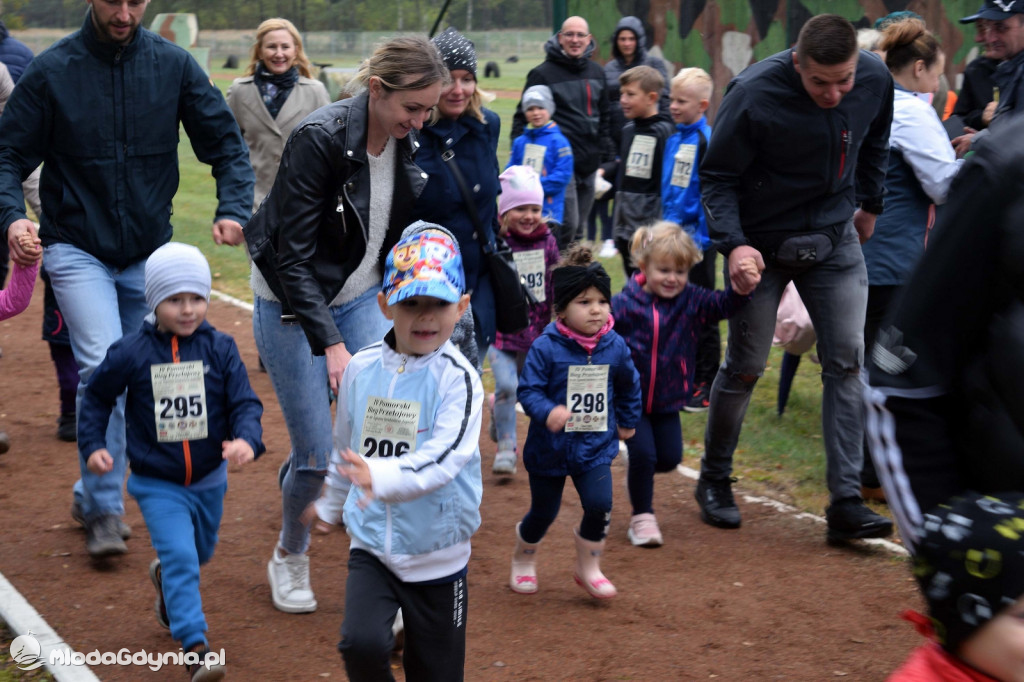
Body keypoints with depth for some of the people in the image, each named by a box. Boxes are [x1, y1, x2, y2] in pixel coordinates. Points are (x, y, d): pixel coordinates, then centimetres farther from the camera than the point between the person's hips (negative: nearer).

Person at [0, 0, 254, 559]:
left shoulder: (174, 65, -3)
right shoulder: (52, 70, -9)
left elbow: (224, 141, 0)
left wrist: (233, 207, -17)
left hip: (149, 254, 3)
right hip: (77, 250, -3)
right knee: (104, 368, -17)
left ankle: (93, 495, 30)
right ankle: (104, 511, -6)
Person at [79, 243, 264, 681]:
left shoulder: (219, 350, -9)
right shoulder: (131, 354, -12)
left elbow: (244, 402, -10)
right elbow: (97, 397, 4)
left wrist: (247, 439, -29)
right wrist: (93, 445, -3)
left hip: (209, 478, 3)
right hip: (157, 484, -3)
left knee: (200, 552, 24)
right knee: (180, 556, -18)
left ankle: (165, 579, 59)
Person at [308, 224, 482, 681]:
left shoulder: (458, 378, -15)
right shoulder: (362, 368, -1)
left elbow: (444, 458, -29)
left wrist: (382, 477, -45)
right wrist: (330, 499, 30)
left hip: (438, 557, -2)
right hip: (371, 546, 3)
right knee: (361, 644, -20)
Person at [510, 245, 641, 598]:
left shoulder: (615, 347, -4)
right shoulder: (545, 348, -18)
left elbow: (629, 386, 13)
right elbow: (528, 390, -19)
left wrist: (628, 421, 22)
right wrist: (547, 412, -37)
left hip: (596, 447, 3)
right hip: (549, 448, -2)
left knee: (600, 504, -15)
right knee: (544, 513, 12)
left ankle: (588, 567, 10)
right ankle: (524, 557, 44)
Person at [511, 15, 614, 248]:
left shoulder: (597, 72, 12)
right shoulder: (544, 73, -5)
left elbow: (604, 118, 21)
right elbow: (523, 118, -4)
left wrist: (608, 157, 14)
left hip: (589, 164, 6)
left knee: (578, 228, 11)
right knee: (567, 224, -13)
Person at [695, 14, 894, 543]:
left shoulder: (876, 79, -12)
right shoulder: (753, 95, -26)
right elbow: (717, 177, -16)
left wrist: (870, 203, 18)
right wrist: (732, 243, -29)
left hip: (836, 239, 4)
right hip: (762, 243, -3)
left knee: (847, 360, -5)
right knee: (744, 367, 5)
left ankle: (845, 501, -2)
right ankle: (714, 481, 26)